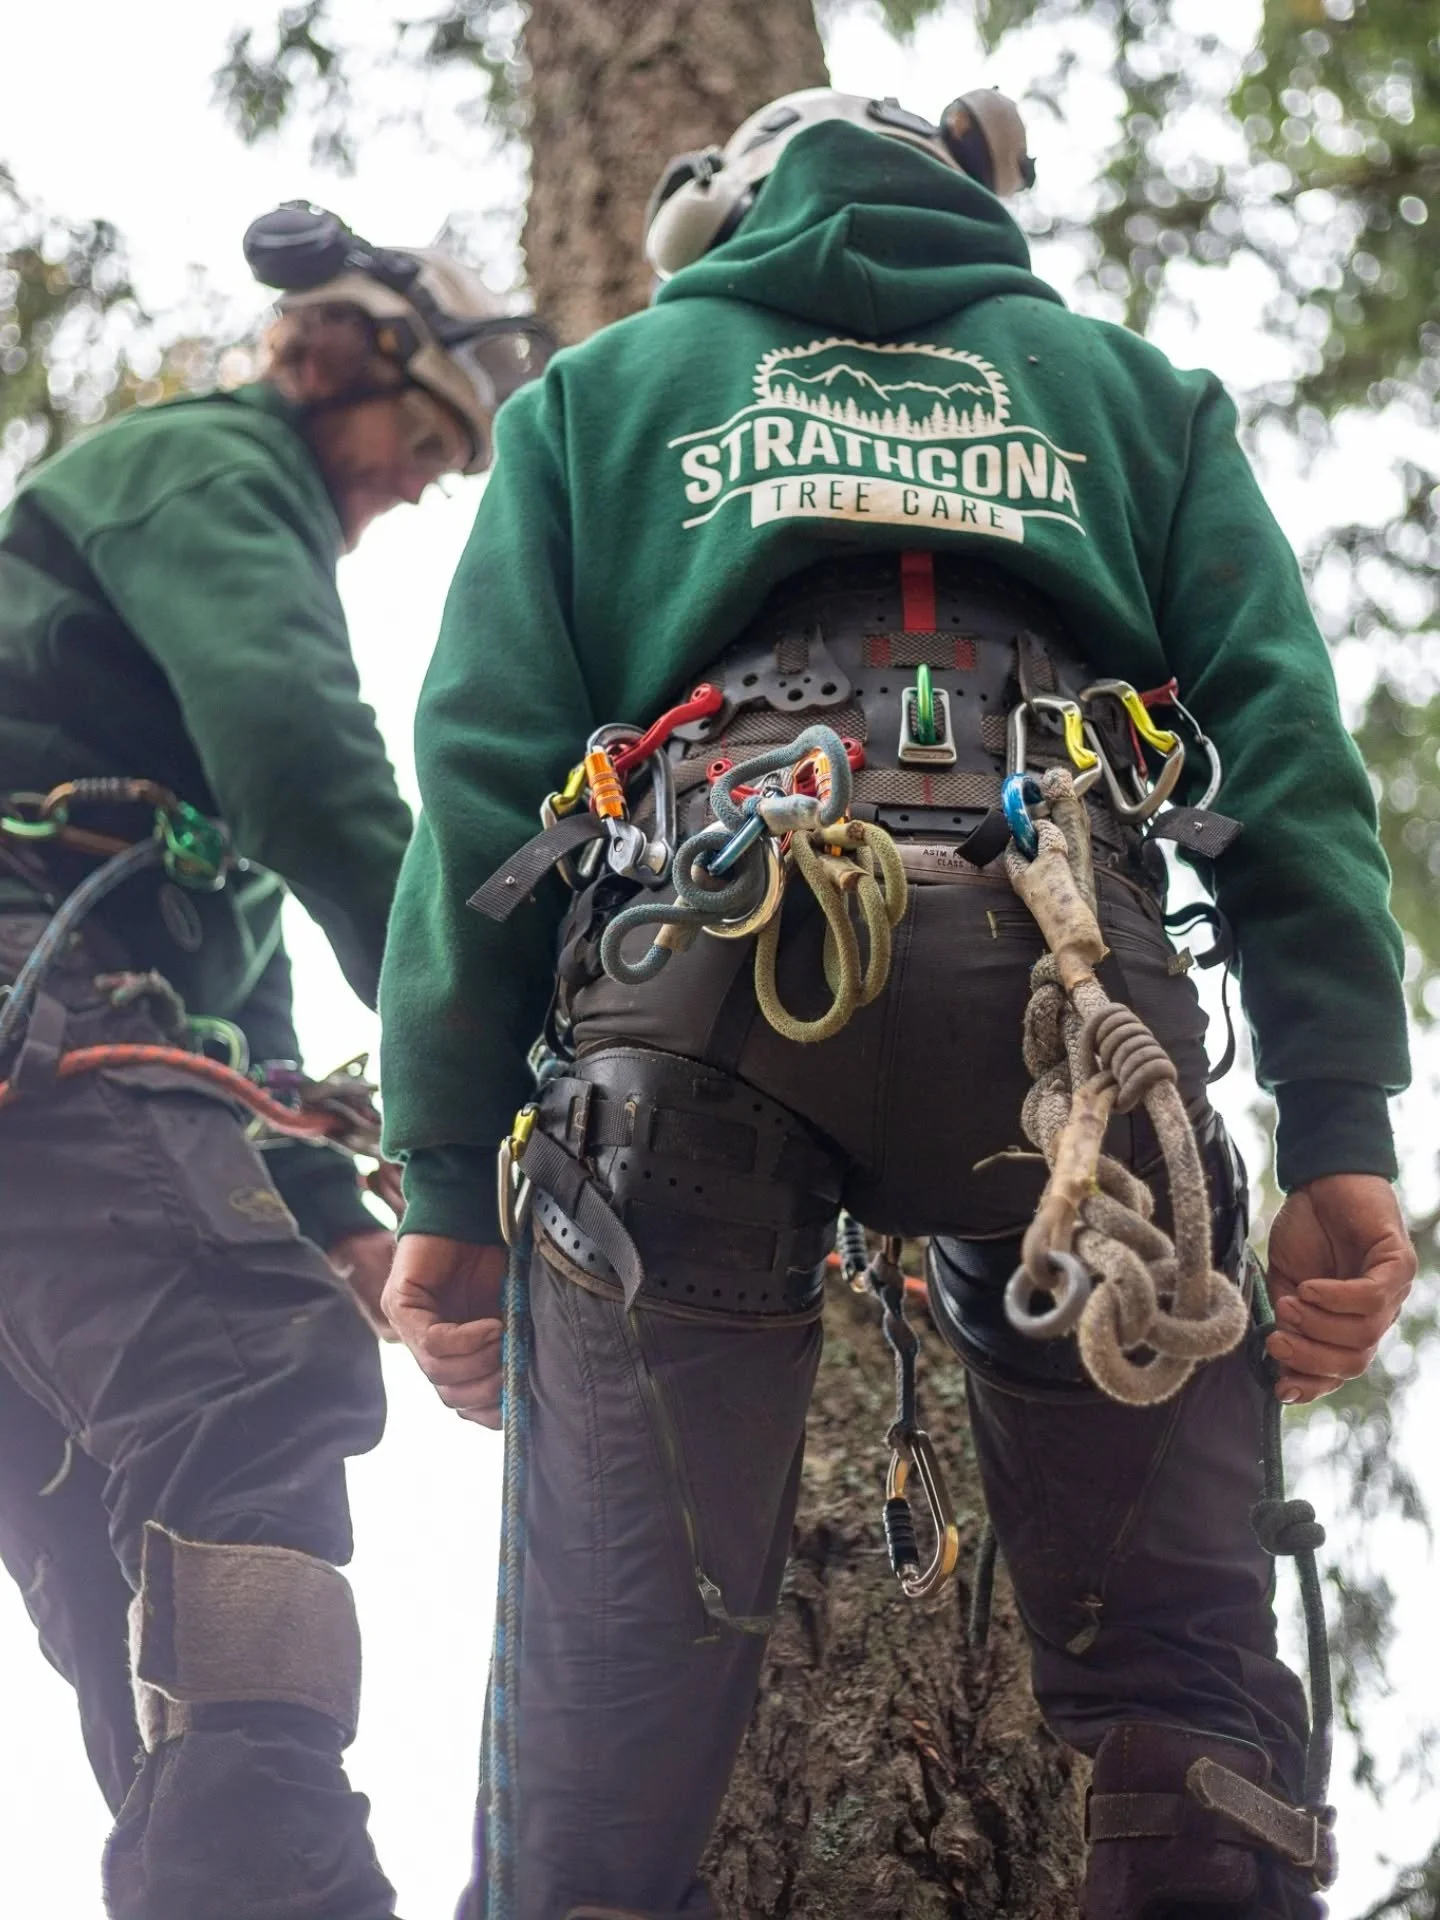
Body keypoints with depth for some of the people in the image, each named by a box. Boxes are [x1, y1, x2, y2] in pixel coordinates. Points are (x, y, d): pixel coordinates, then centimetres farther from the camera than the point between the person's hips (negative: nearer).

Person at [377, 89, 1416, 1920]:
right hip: (1061, 982, 0)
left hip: (702, 966, 0)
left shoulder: (601, 391, 29)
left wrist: (449, 1178, 10)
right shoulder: (1135, 390, 31)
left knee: (613, 1693, 0)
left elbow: (481, 770, 14)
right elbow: (1285, 741, 14)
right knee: (1178, 1670, 2)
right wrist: (1339, 1136, 5)